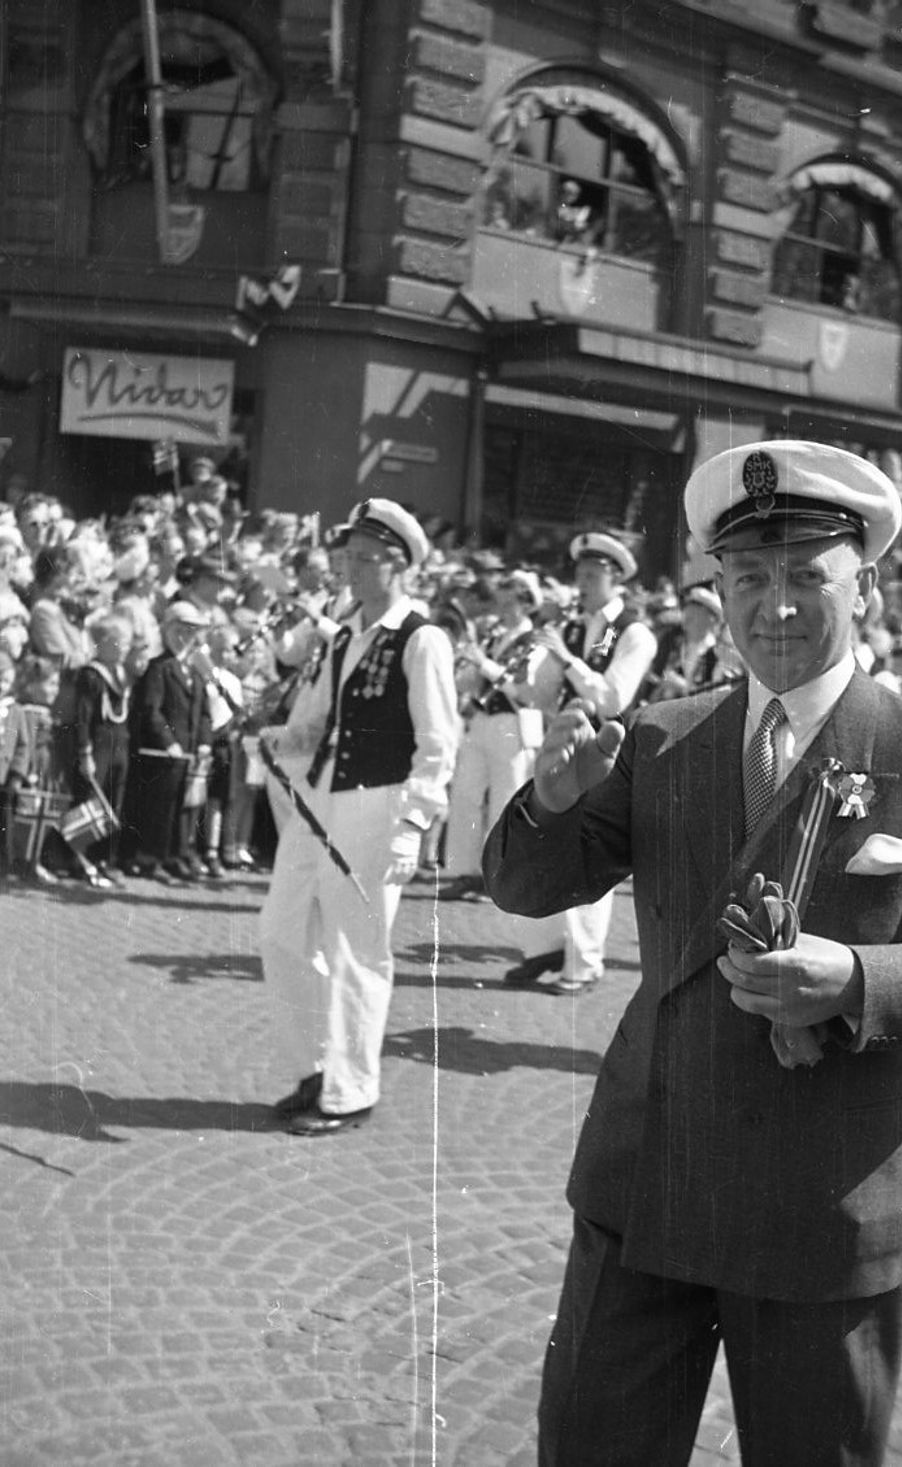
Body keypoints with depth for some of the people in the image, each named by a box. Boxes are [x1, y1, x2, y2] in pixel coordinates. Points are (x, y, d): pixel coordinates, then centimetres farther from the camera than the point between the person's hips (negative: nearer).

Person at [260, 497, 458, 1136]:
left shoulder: (422, 641, -9)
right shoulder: (344, 636, 14)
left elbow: (437, 746, -12)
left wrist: (410, 827, -19)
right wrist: (283, 741, 0)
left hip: (375, 806, -8)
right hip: (318, 797, 8)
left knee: (357, 951, 1)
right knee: (283, 934, 12)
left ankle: (349, 1092, 17)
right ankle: (317, 1066, 29)